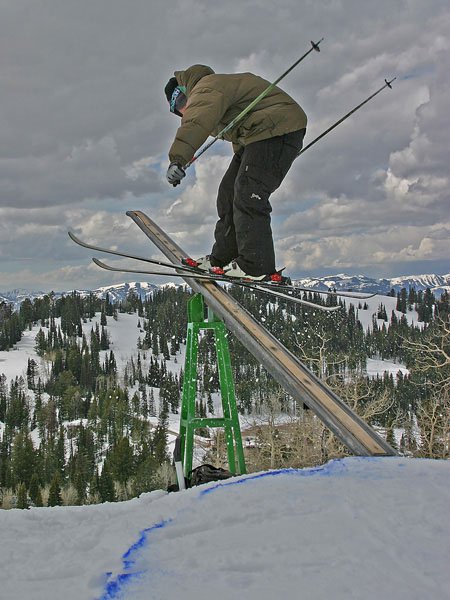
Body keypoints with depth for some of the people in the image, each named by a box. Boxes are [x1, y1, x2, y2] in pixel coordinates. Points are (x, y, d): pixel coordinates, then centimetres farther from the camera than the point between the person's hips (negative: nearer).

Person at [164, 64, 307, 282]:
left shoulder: (207, 87, -11)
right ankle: (223, 258, 15)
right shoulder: (218, 87, 24)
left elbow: (196, 123, -33)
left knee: (247, 196, -17)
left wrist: (178, 159, -43)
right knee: (230, 192, 12)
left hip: (277, 129, -11)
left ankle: (257, 267, -18)